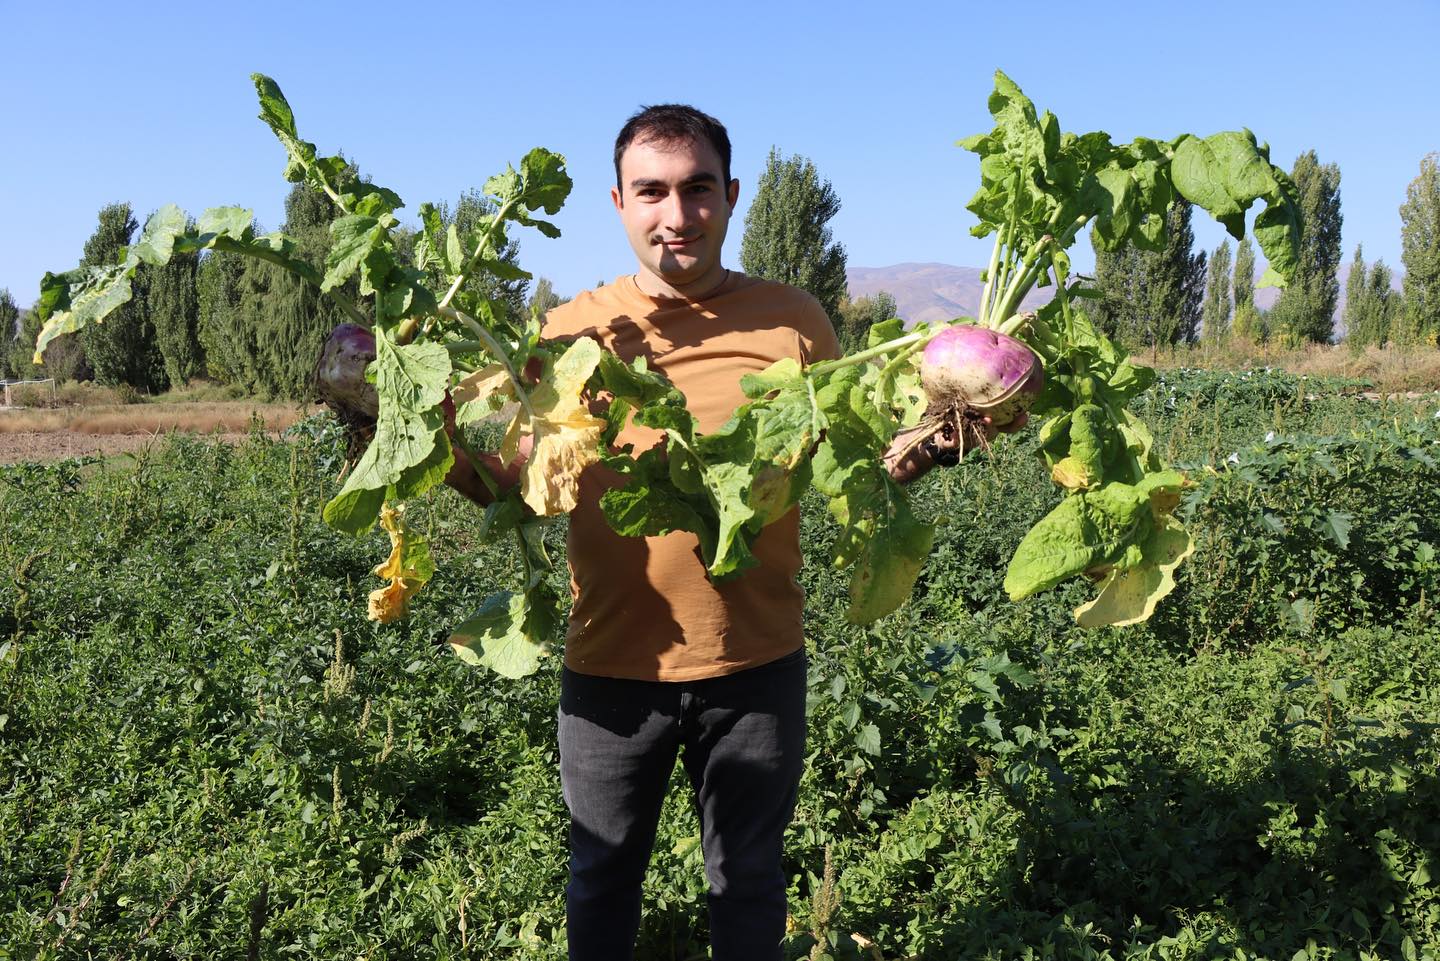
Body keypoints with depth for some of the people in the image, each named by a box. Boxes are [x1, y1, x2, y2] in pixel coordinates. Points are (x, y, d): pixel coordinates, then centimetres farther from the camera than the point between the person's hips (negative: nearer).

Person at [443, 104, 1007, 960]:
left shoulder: (794, 323, -3)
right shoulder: (573, 329, -2)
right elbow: (515, 485, 2)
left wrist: (920, 449, -15)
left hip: (757, 665, 0)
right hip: (612, 665, 1)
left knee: (748, 878, 19)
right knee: (604, 875, 20)